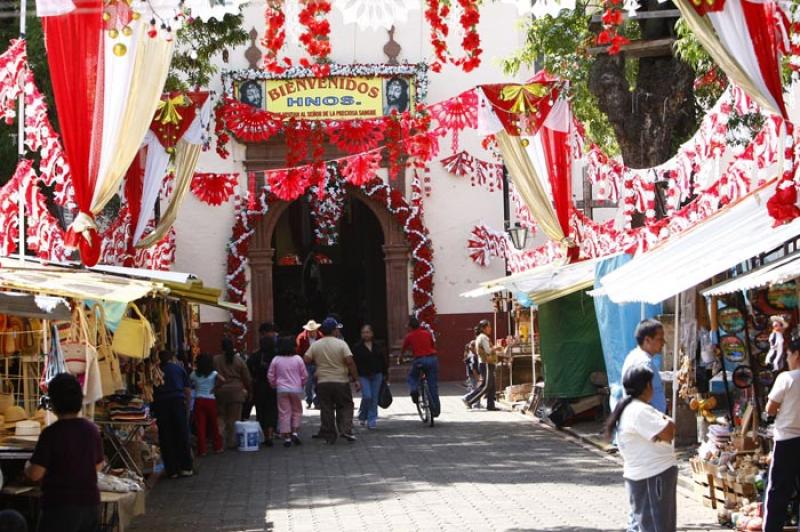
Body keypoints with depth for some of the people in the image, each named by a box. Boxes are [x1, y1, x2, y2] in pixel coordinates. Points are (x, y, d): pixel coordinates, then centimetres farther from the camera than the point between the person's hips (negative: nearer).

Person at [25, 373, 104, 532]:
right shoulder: (92, 430, 1)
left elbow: (35, 474, -15)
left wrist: (28, 465, 6)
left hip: (60, 507, -6)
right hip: (90, 503, 6)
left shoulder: (51, 433, -16)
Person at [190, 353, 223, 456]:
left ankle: (202, 449, 0)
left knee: (200, 425, 2)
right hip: (210, 400, 0)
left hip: (198, 400, 0)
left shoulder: (194, 374, 0)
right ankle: (217, 446, 19)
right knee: (214, 424, 13)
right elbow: (222, 380, -17)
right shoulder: (213, 374, -4)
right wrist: (215, 388, -5)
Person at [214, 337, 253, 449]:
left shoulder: (215, 360, -2)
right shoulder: (239, 360, 0)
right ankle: (231, 442, 3)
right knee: (234, 419, 4)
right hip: (236, 391, 0)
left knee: (220, 418, 10)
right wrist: (249, 391, 15)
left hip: (220, 391, 0)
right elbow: (247, 378, 4)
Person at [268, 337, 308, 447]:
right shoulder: (298, 359, -4)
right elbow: (304, 375, 1)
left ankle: (286, 437, 1)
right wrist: (302, 384, 18)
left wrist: (274, 385, 18)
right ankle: (294, 432, 1)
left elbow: (270, 376, 2)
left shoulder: (276, 360, -3)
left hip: (281, 389, 0)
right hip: (296, 389, 0)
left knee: (284, 413, 3)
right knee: (297, 411, 15)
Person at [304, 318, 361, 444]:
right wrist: (356, 379, -9)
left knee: (326, 409, 7)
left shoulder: (315, 345, 1)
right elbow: (350, 362, -14)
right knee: (346, 406, 9)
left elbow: (306, 359, -3)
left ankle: (329, 436, 8)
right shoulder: (341, 344, -7)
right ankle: (346, 430, -6)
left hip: (322, 382, 2)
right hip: (341, 382, -2)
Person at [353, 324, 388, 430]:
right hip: (363, 376, -3)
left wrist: (385, 374, 9)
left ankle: (372, 421, 9)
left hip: (377, 376, 3)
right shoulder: (357, 348, -3)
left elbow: (384, 361, 13)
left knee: (374, 399, 3)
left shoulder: (378, 347, 8)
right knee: (367, 397, -14)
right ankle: (362, 416, 12)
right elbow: (354, 363, -5)